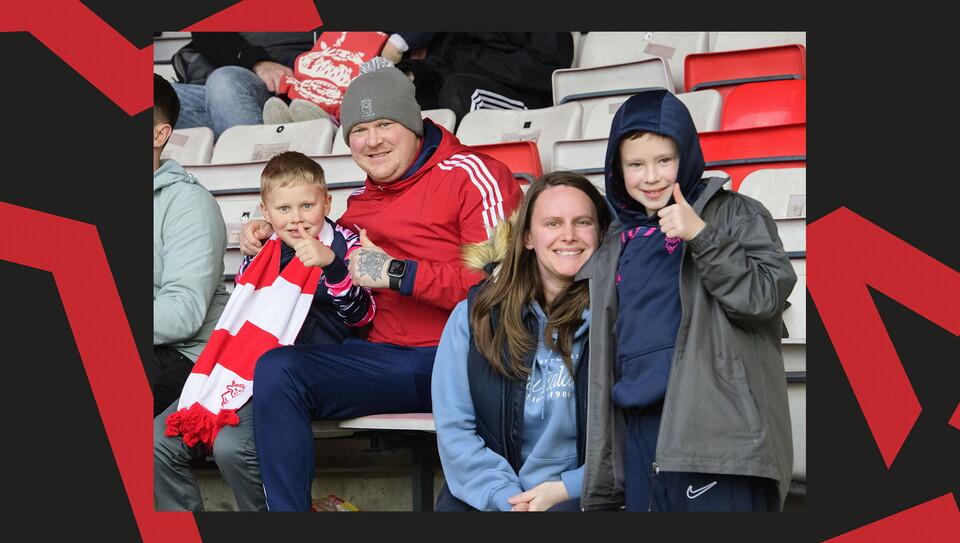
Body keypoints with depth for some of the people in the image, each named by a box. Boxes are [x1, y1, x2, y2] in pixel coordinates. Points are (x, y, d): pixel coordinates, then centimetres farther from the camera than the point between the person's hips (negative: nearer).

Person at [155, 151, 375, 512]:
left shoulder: (343, 246, -1)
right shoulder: (265, 252, 15)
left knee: (231, 446, -31)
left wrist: (331, 265, -29)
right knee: (160, 442, -5)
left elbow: (360, 316, -16)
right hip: (245, 372, 7)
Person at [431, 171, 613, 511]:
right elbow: (454, 430, 4)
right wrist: (507, 498, -9)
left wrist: (562, 491, -10)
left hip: (582, 498, -3)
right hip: (487, 502, 3)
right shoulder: (474, 316, 8)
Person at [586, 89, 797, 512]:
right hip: (643, 428, 6)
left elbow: (765, 297, -9)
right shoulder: (625, 240, 20)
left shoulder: (731, 214, 3)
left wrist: (701, 236, -17)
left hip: (717, 425, -6)